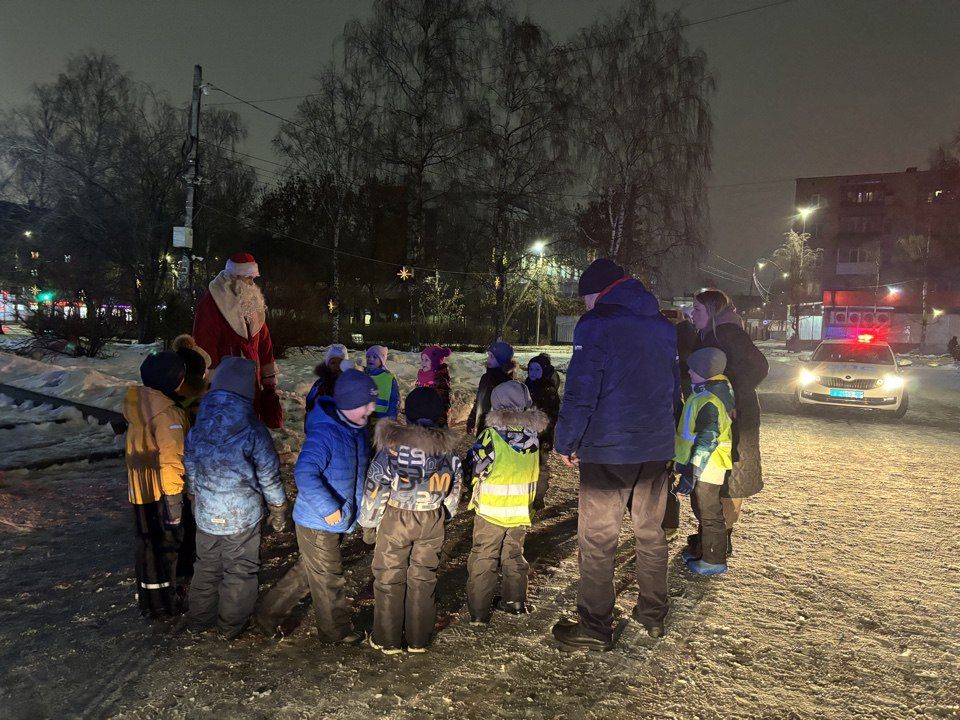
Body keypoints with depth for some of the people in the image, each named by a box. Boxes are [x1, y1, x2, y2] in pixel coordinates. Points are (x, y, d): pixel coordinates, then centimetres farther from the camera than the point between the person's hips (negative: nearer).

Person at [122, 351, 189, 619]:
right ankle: (162, 604, 20)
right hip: (159, 490, -8)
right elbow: (171, 458, -29)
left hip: (140, 487, 8)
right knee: (166, 544, 8)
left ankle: (148, 597, 38)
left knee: (147, 541, 22)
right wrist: (173, 496, -24)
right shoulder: (167, 411, -25)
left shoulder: (137, 400, 3)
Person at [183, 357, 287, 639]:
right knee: (240, 572, 14)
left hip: (206, 514, 4)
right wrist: (279, 510, 2)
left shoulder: (198, 426, -6)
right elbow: (269, 476, -12)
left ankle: (199, 620, 36)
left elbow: (190, 469, 6)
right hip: (242, 515, -4)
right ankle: (231, 626, 27)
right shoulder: (252, 429, -19)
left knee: (206, 566, 23)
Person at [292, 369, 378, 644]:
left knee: (317, 573, 24)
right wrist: (329, 509, -32)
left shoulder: (357, 428, 0)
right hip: (318, 522, -8)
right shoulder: (324, 433, -28)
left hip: (339, 519, 9)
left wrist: (358, 507, 13)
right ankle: (338, 632, 27)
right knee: (329, 579, 9)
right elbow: (304, 473, -39)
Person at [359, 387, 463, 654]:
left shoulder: (394, 443, -18)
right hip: (433, 522, 3)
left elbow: (376, 485, -13)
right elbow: (454, 487, 7)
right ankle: (418, 639, 28)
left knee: (389, 577, 13)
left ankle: (387, 640, 24)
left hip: (396, 520, -3)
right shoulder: (448, 446, -5)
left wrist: (369, 520, 2)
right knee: (424, 578, 16)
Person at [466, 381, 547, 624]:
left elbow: (475, 469, -12)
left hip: (491, 511, -4)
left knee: (483, 561, 7)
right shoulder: (533, 435, -5)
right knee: (514, 556, 22)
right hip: (521, 512, 4)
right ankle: (515, 602, 32)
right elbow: (534, 472, 7)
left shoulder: (492, 435, -20)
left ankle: (478, 613, 10)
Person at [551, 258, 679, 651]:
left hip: (607, 451, -7)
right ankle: (653, 615, 30)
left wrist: (565, 443, -7)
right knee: (651, 532, 18)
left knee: (597, 539, 3)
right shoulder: (663, 326, 11)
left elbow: (580, 392, -16)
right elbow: (673, 387, 18)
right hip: (658, 449, 7)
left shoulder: (596, 324, -10)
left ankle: (595, 627, 10)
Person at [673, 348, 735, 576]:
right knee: (701, 510, 22)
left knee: (710, 514, 4)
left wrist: (691, 474, -23)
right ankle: (700, 549, 37)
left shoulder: (709, 403, -25)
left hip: (706, 469, -10)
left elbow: (706, 444, -26)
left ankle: (714, 561, 17)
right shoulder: (716, 390, 6)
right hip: (704, 466, 10)